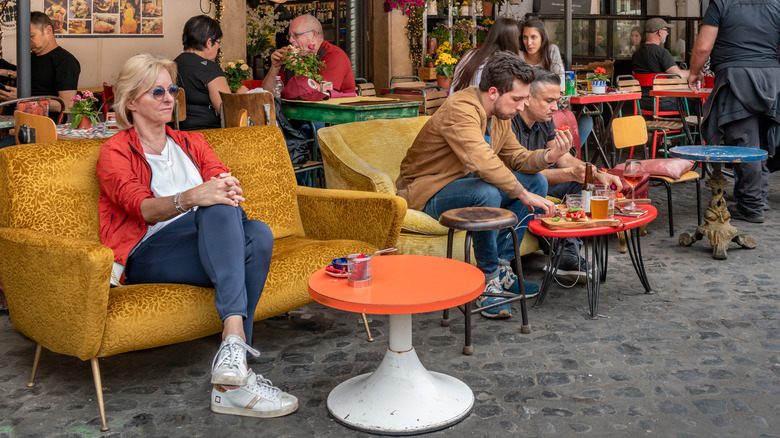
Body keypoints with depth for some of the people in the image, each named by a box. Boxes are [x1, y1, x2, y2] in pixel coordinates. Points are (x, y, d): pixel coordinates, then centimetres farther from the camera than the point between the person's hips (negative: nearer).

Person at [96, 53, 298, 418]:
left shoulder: (192, 143, 27)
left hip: (212, 249, 5)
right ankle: (235, 346, -49)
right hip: (149, 255, -4)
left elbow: (221, 180, 7)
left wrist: (228, 189, -21)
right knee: (218, 209, -34)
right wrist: (190, 199, -33)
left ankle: (230, 382, -38)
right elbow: (144, 208, -10)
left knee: (258, 234, -31)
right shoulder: (114, 152, 10)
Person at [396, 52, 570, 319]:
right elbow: (483, 161, -40)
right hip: (427, 192, -10)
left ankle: (501, 266, -3)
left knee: (537, 181, -1)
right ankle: (488, 280, -20)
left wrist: (547, 157, -11)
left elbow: (515, 157, 10)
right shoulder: (460, 110, -27)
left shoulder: (500, 115, 4)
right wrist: (524, 194, -35)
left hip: (465, 183, 10)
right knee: (487, 193, -37)